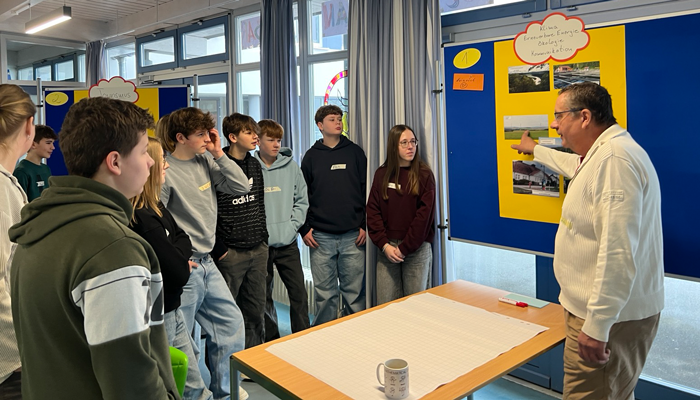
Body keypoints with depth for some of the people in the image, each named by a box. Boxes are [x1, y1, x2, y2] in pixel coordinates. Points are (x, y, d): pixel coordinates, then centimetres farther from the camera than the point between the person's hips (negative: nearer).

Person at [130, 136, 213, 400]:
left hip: (170, 310, 8)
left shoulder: (155, 206, 4)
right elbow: (179, 272, -25)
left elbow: (183, 240, 7)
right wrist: (182, 260, -6)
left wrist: (175, 254, -12)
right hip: (159, 317, -8)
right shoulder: (142, 218, -26)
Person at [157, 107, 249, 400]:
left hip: (207, 263, 8)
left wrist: (219, 154, -1)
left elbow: (241, 187, 5)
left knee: (231, 323, 16)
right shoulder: (165, 172, -14)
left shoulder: (205, 162, 7)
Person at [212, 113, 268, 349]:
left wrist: (264, 236, 14)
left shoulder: (255, 165, 11)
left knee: (256, 309, 14)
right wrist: (218, 249, -13)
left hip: (259, 250, 6)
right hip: (231, 252, -6)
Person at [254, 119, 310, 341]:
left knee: (299, 293, 5)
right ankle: (271, 340, 29)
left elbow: (302, 200, 6)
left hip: (288, 242, 2)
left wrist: (293, 225, -4)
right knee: (264, 297, 12)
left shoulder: (291, 166, 2)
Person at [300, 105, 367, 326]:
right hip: (320, 237, 0)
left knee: (354, 292, 5)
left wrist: (365, 225, -2)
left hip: (353, 235, 0)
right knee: (324, 294, 7)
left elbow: (367, 190, 5)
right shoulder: (311, 156, 9)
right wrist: (304, 228, 0)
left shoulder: (355, 152, 8)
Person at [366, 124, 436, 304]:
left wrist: (404, 247, -12)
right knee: (385, 303, 4)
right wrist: (384, 244, -8)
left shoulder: (424, 174, -1)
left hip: (417, 249, -2)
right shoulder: (382, 174, 7)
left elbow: (424, 215, -8)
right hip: (387, 247, 2)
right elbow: (373, 210, 3)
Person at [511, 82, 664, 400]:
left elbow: (618, 253, -29)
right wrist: (535, 150, 52)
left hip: (610, 317, -11)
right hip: (594, 312, 11)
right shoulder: (599, 155, 11)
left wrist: (597, 326, -28)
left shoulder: (614, 158, -23)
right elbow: (574, 164, 38)